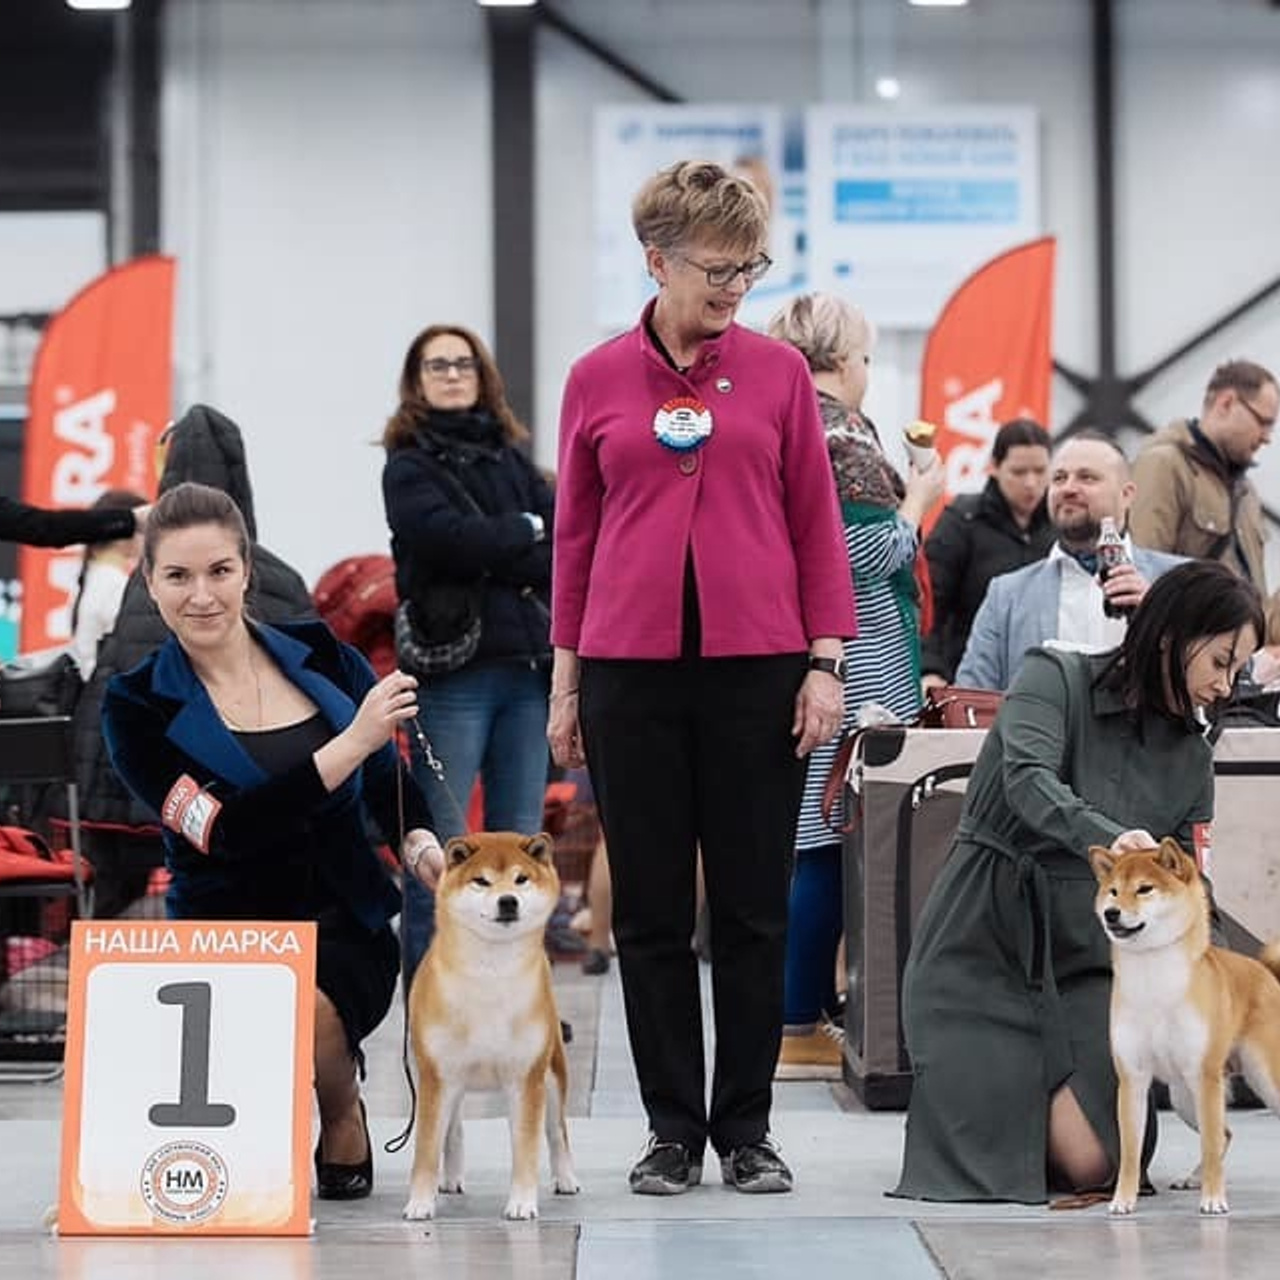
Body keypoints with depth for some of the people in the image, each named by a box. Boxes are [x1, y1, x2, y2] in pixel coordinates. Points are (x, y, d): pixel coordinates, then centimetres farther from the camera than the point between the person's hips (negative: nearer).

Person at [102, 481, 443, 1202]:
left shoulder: (323, 658, 4)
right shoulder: (140, 709, -5)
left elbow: (390, 783, 18)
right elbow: (230, 830, -18)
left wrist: (423, 847, -4)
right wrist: (352, 743, -23)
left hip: (344, 928, 0)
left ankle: (343, 1113, 3)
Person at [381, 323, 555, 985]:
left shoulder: (513, 460, 17)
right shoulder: (409, 466, 3)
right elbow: (448, 536, -15)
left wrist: (494, 555, -9)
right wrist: (527, 530, -2)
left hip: (527, 665, 5)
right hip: (453, 668, -5)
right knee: (439, 851, -5)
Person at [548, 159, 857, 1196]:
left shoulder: (778, 371, 3)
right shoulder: (597, 381, 5)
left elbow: (816, 521, 5)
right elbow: (574, 535, 9)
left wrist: (826, 663, -2)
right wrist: (565, 676, 7)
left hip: (756, 667, 0)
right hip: (631, 669, 0)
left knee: (754, 907, 4)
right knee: (651, 910, 5)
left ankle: (747, 1128, 15)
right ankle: (674, 1129, 15)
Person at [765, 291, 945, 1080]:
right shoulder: (840, 432, -13)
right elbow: (871, 550, -18)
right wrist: (918, 499, -2)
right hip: (847, 663, -9)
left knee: (802, 840, 13)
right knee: (828, 842, -6)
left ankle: (801, 1012, 18)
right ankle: (800, 1028, -4)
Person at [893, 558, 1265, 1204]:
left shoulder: (1191, 757, 11)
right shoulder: (1055, 678, -4)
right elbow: (1029, 780, -24)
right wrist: (1109, 837, -43)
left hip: (1084, 956, 4)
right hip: (984, 939, -4)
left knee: (1089, 1163, -15)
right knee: (986, 1158, -14)